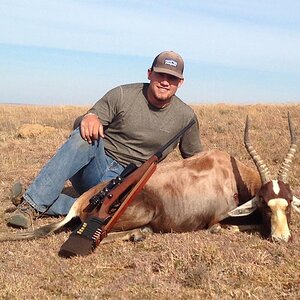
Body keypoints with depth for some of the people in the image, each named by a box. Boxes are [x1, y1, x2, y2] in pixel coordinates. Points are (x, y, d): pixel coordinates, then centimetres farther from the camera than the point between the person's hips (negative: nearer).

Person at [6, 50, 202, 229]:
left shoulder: (186, 117, 2)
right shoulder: (123, 95, -4)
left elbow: (195, 159, 16)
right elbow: (79, 124, -3)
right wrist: (89, 118, -27)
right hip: (97, 162, 0)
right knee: (86, 135, -35)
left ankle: (39, 205, -23)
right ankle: (31, 203, -35)